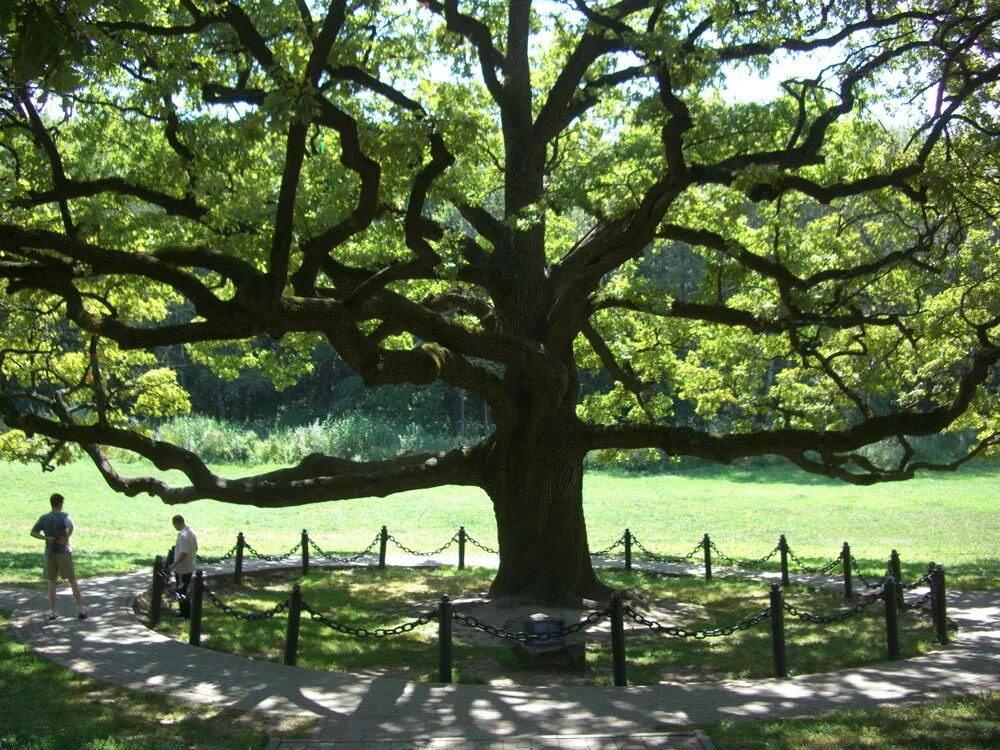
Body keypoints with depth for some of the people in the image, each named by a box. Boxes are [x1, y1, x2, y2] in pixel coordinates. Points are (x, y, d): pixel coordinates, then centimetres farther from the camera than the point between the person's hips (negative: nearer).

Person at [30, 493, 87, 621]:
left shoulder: (44, 518, 6)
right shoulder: (63, 516, -7)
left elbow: (33, 532, 0)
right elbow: (71, 527, -25)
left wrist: (46, 538, -7)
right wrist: (67, 537, -12)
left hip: (49, 553, 3)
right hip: (63, 552, -3)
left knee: (52, 582, 11)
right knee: (73, 581, 3)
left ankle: (52, 612, 10)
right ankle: (80, 609, 1)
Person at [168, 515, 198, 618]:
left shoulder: (182, 535, -24)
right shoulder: (191, 531, 5)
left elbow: (184, 554, -27)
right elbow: (195, 548, 15)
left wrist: (173, 565, -19)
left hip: (182, 569, -9)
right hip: (190, 567, 9)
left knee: (181, 592, 2)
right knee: (183, 590, 18)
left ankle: (186, 614, 8)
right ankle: (185, 612, 25)